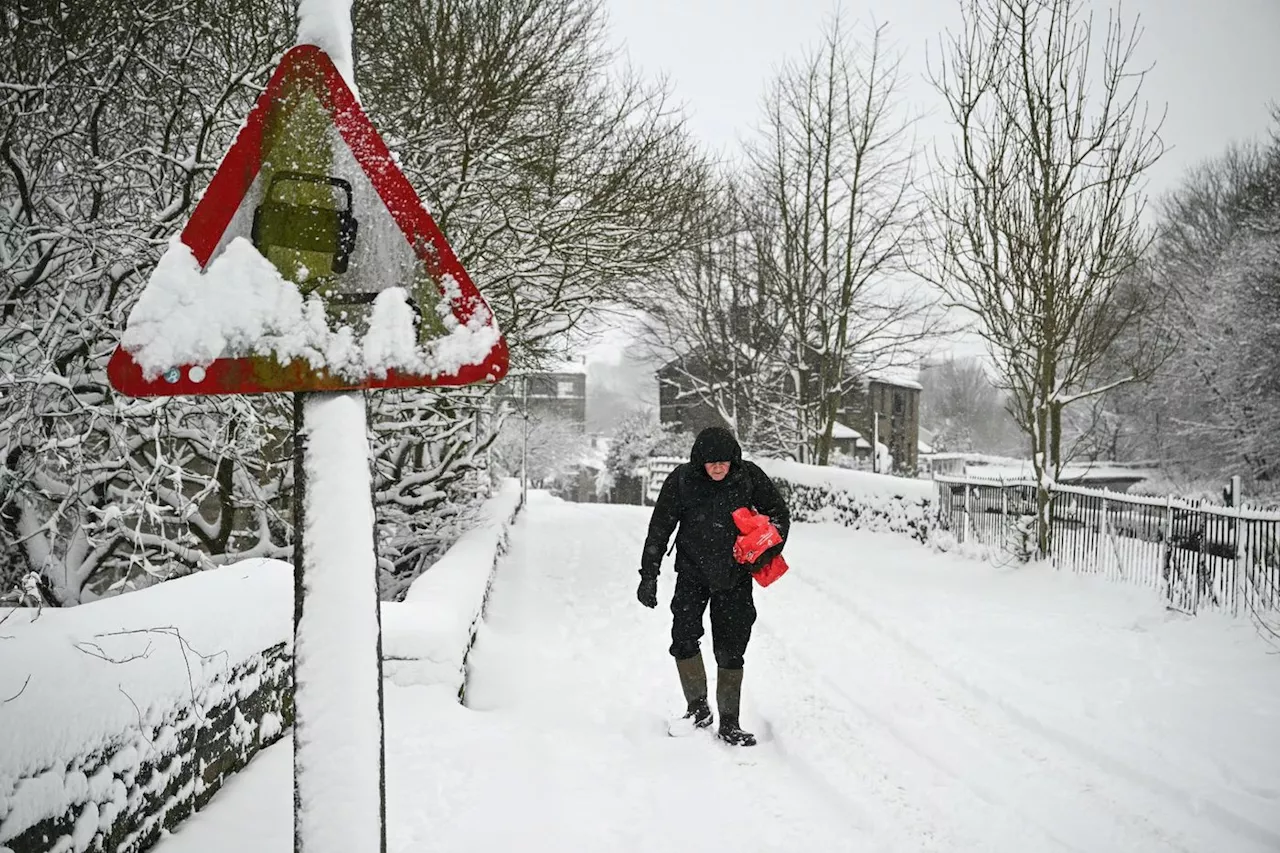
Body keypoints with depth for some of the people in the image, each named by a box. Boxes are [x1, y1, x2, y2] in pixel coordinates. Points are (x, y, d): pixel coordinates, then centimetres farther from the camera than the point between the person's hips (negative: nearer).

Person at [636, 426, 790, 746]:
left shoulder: (749, 476, -12)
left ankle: (729, 723, 12)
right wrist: (648, 575, -6)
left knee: (731, 650, 0)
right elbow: (659, 530, -6)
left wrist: (767, 552, -12)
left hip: (735, 575, 0)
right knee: (684, 638, -11)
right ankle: (698, 707, 12)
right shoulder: (681, 480, -13)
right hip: (692, 572, 0)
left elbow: (778, 512, 1)